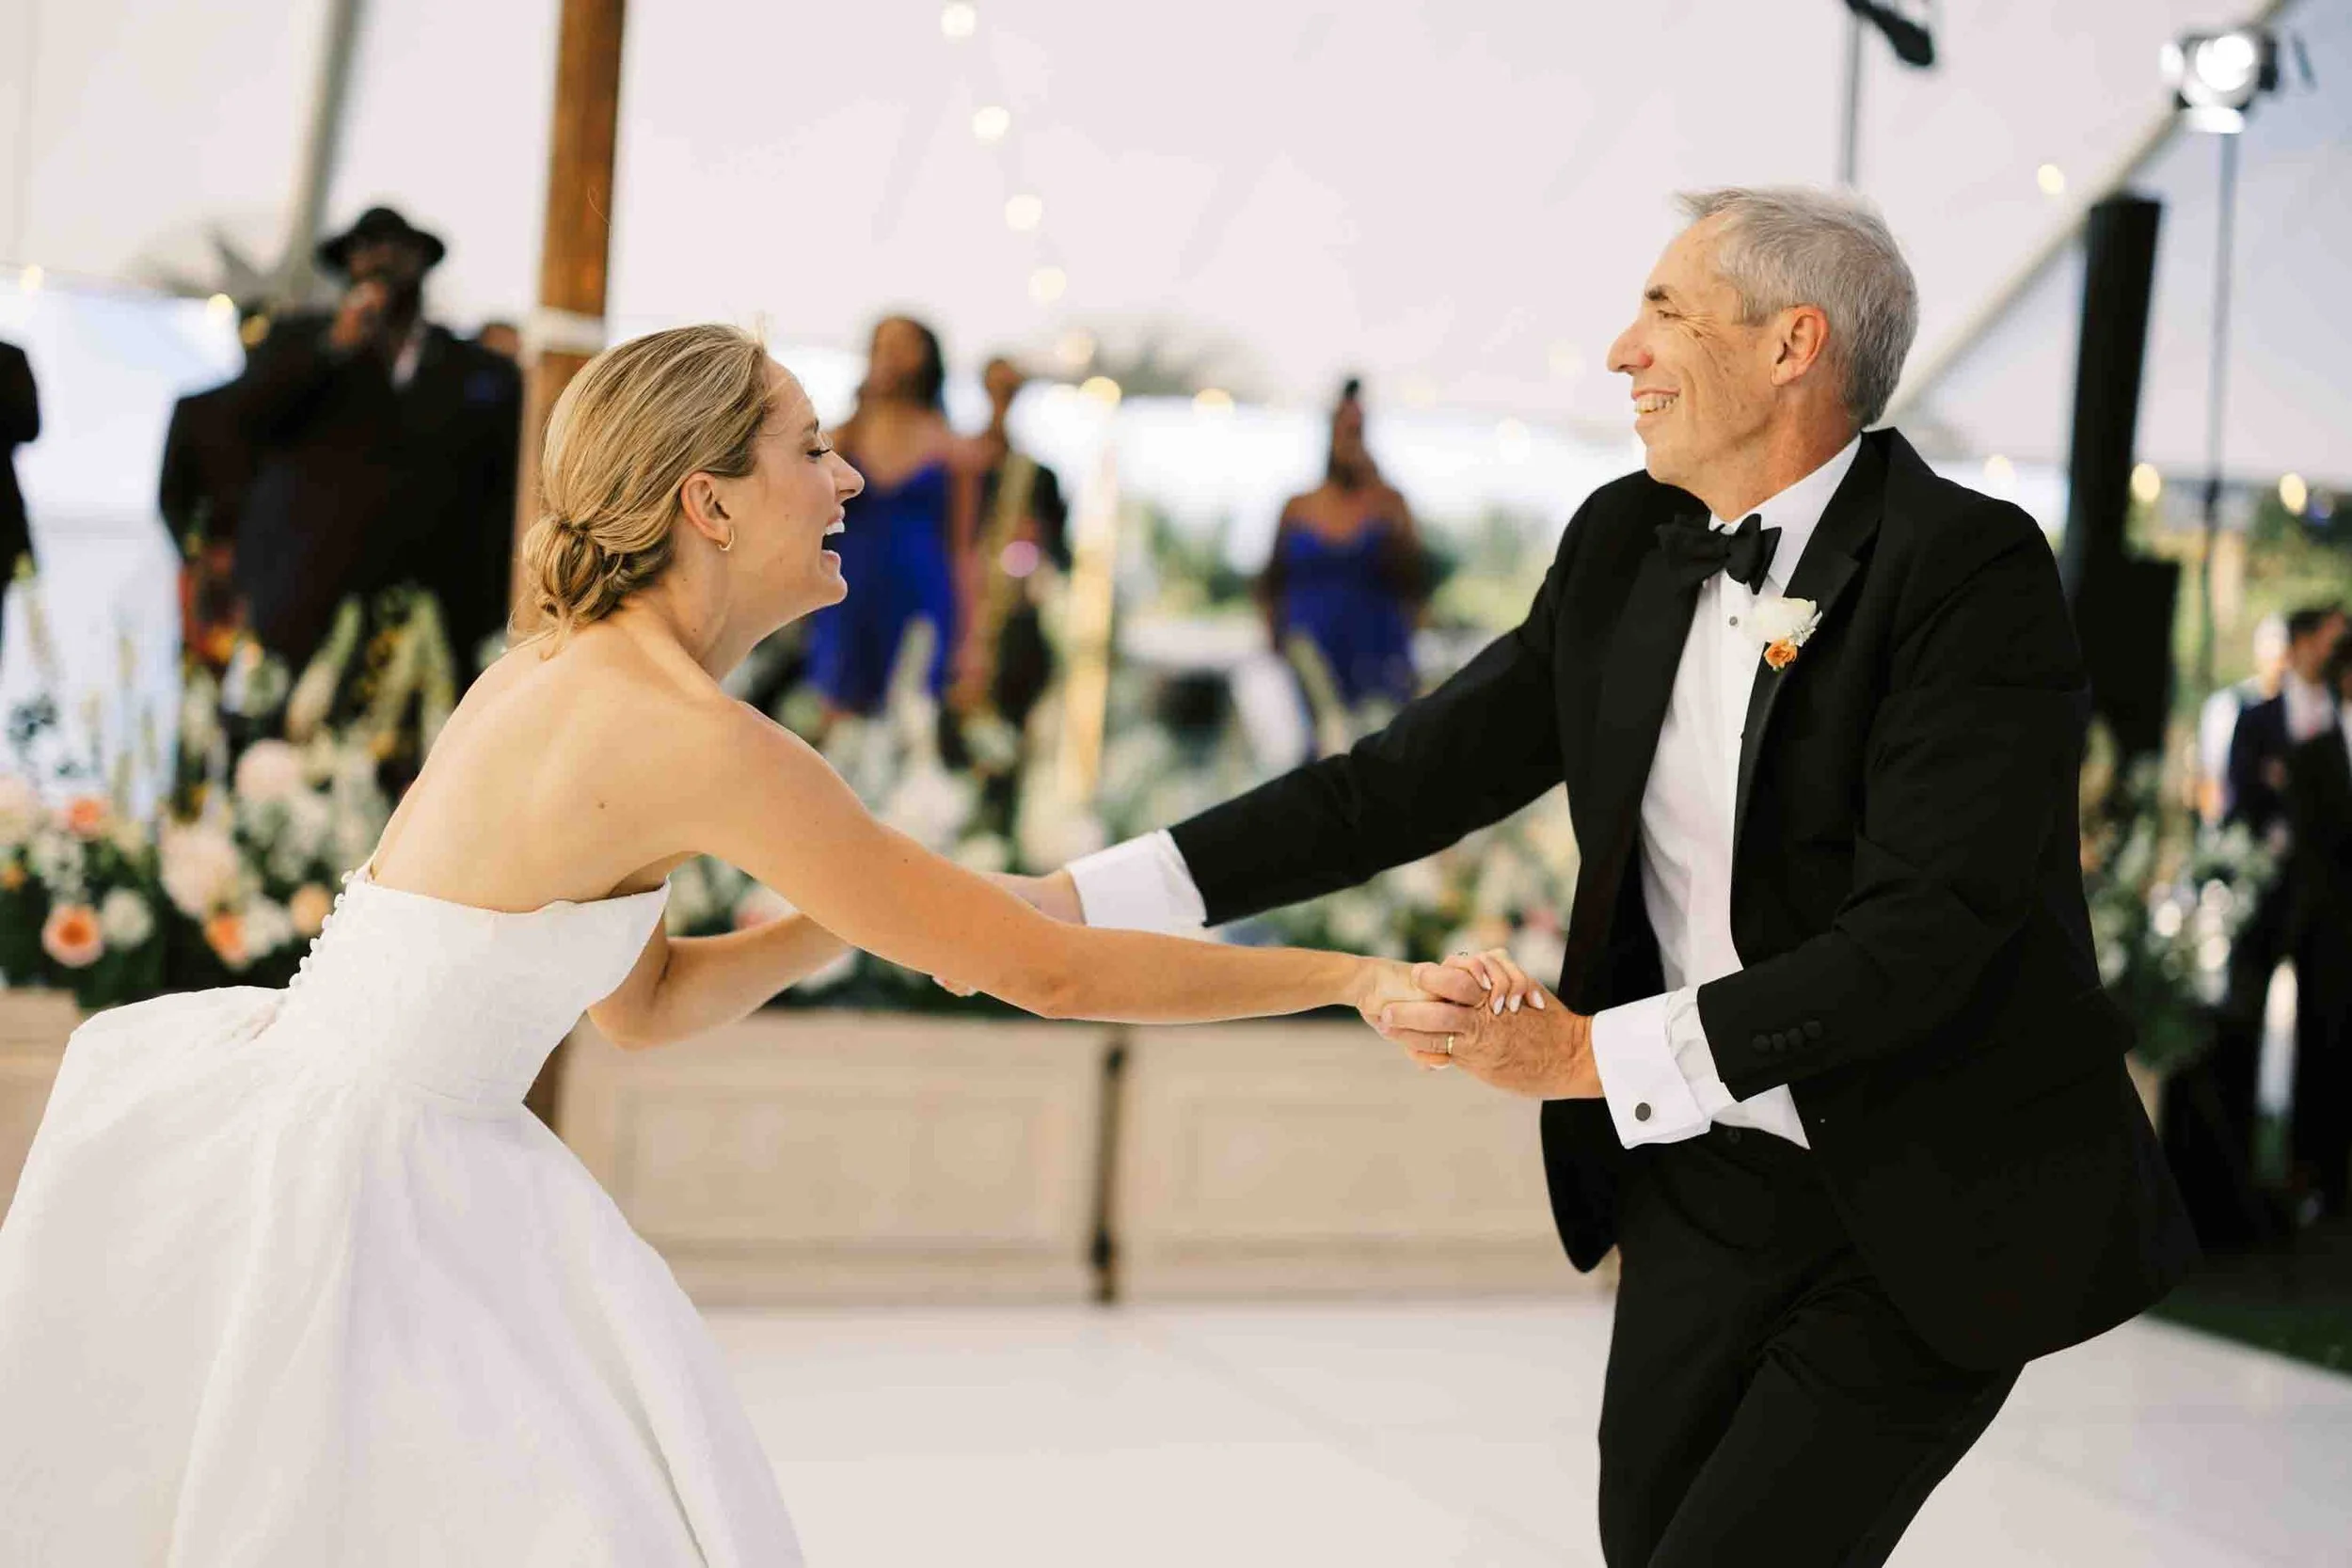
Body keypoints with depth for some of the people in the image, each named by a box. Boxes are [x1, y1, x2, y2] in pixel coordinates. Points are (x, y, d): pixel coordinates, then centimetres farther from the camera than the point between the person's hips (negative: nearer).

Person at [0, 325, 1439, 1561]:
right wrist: (1353, 975, -10)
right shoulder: (701, 737, -21)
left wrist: (861, 912, 4)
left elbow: (640, 1002, 17)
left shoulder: (563, 672, 7)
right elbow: (1047, 970, -18)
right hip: (326, 1184, -9)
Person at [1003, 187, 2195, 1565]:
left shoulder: (1973, 569, -20)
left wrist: (1592, 1056, -27)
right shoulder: (1628, 544, 1)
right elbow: (1424, 770, 2)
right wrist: (1091, 898, -4)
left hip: (1933, 1213, -6)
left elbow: (1923, 932, -26)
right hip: (1705, 1183, 6)